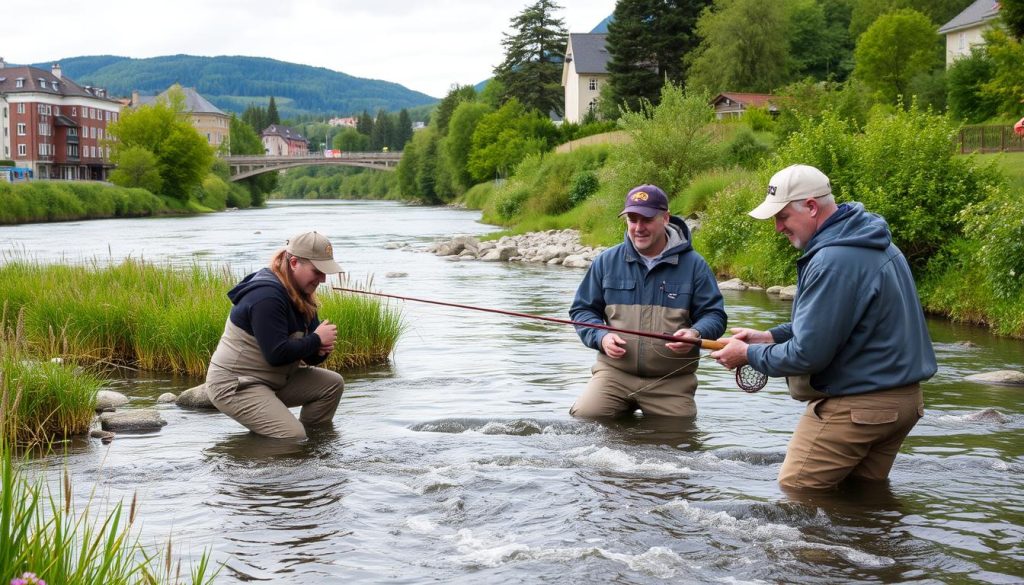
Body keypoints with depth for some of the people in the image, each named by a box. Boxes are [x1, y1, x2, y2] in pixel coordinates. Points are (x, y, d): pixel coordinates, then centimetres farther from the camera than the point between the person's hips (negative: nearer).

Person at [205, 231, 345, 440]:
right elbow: (277, 354, -28)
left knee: (333, 383, -1)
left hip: (274, 379, 10)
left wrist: (320, 350, -13)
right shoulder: (266, 297, -23)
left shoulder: (300, 294, 8)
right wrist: (316, 341, -16)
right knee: (293, 438, -24)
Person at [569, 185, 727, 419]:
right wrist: (600, 337, -8)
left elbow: (714, 315, 4)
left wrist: (696, 334, -19)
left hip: (672, 381, -1)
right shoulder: (607, 261, 8)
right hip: (614, 372, 1)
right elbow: (582, 310, 13)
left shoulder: (693, 264, 3)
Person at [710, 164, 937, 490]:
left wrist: (749, 354, -6)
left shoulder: (833, 262, -24)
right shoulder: (877, 244, 10)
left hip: (853, 408, -10)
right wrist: (770, 337, 12)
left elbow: (808, 353, -22)